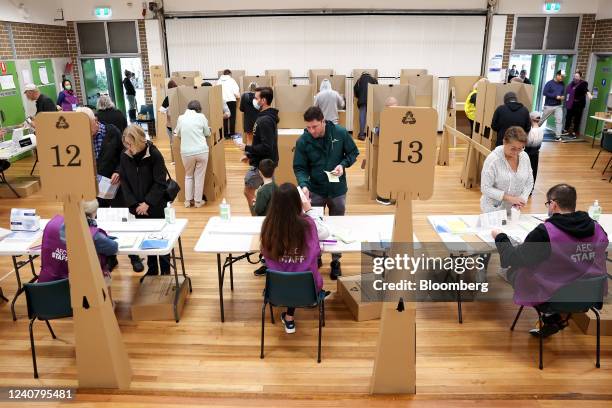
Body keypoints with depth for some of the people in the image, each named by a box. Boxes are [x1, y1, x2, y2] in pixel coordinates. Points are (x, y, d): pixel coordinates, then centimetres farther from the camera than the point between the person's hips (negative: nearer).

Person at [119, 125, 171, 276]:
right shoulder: (125, 156, -4)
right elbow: (124, 182, -1)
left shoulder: (154, 155, -15)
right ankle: (152, 269, 26)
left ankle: (166, 270, 20)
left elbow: (160, 183, -15)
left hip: (156, 205, -3)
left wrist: (148, 203, -17)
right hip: (137, 207, 4)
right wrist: (134, 204, -9)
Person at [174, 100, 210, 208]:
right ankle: (198, 201, 17)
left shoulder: (181, 118, 6)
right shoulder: (201, 116, 2)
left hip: (186, 152, 1)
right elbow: (207, 133, 11)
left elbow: (178, 134, 19)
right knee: (199, 176, 10)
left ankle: (188, 201, 21)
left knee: (188, 175, 19)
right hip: (202, 151, -1)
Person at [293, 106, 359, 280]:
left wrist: (343, 164, -19)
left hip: (337, 189, 0)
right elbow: (299, 167, -10)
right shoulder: (303, 141, -14)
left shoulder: (340, 133, -13)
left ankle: (336, 261, 30)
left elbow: (353, 153, 0)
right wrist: (303, 185, -28)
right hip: (315, 190, 0)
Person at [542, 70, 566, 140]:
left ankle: (558, 136, -6)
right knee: (542, 119, 10)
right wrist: (555, 96, -20)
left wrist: (562, 96, -6)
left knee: (559, 120, -8)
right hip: (548, 105, -4)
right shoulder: (549, 83, -9)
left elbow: (563, 93, 18)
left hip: (559, 106, 4)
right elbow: (545, 93, -17)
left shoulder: (562, 84, 6)